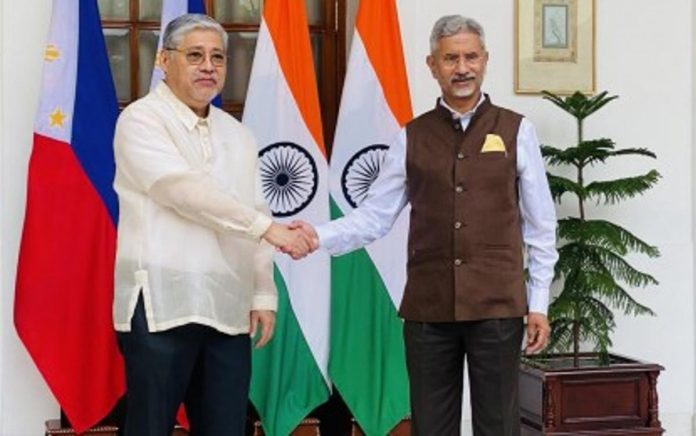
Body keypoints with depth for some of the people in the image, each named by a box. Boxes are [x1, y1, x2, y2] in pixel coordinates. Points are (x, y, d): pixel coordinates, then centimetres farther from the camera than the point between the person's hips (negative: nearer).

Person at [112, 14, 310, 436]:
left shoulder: (237, 134, 16)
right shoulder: (142, 120, -4)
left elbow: (255, 214, 16)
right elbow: (185, 190, -17)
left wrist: (263, 294, 8)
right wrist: (268, 226, -19)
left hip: (229, 311, 6)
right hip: (161, 306, -6)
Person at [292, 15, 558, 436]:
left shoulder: (517, 131, 2)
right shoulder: (412, 137, 6)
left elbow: (540, 226, 4)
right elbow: (375, 215, 2)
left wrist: (539, 303, 1)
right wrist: (320, 237, -15)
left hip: (498, 306, -1)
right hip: (427, 307, 2)